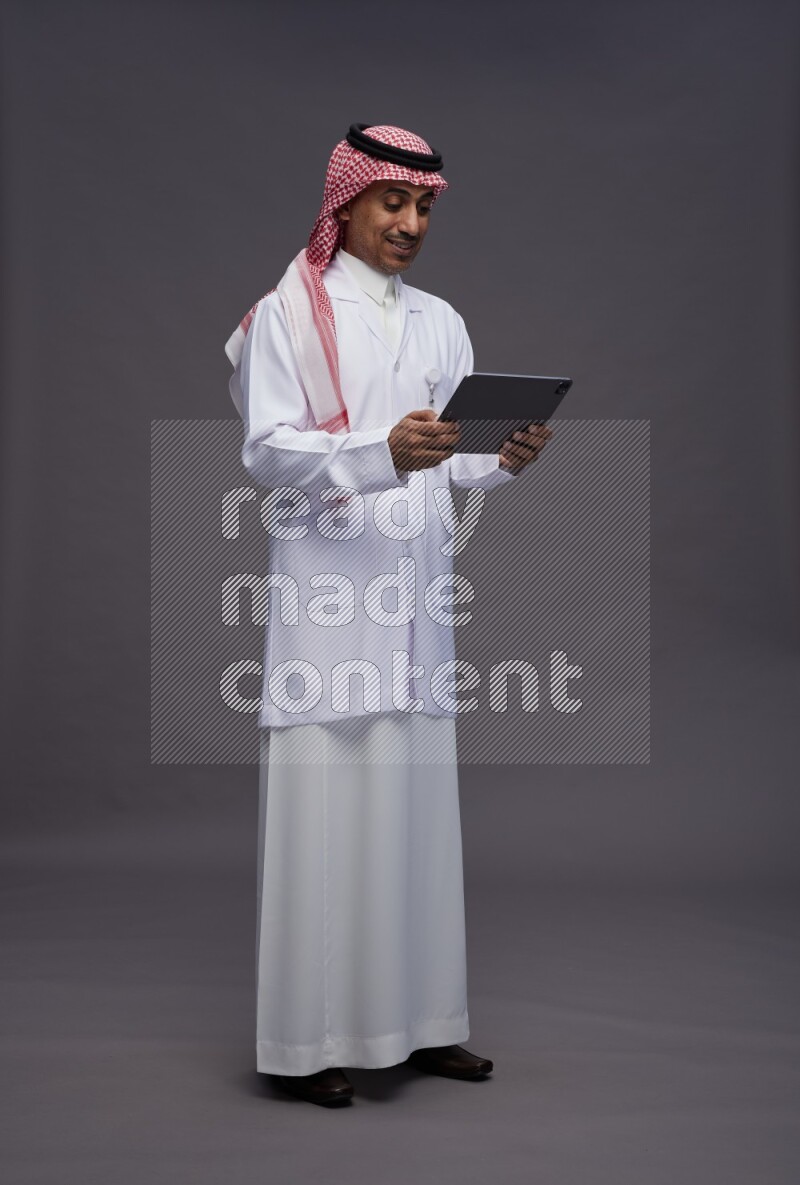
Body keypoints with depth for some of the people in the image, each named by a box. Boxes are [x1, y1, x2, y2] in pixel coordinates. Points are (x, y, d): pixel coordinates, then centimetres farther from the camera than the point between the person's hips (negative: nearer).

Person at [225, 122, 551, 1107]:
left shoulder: (440, 324, 18)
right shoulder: (287, 315, 2)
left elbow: (459, 458, 13)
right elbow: (265, 451, -10)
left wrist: (506, 457, -10)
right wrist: (383, 453, -25)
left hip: (418, 590, 5)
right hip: (326, 587, -5)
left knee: (417, 802, 6)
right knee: (322, 802, -6)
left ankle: (420, 1022, 15)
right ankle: (310, 1036, 3)